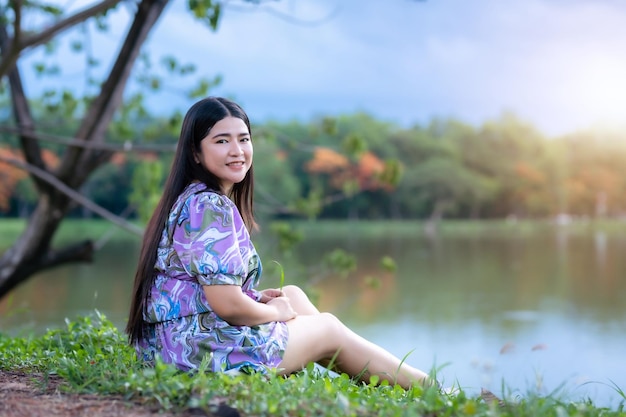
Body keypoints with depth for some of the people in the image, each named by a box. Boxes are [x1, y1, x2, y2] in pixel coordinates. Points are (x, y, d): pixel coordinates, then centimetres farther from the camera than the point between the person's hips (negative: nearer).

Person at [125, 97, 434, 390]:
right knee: (330, 329, 7)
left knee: (293, 294, 20)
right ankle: (426, 388, 27)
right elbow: (228, 305, -25)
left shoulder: (191, 200, 10)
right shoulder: (210, 207, -20)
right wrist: (275, 311, -6)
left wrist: (257, 297, 8)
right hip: (202, 349, -9)